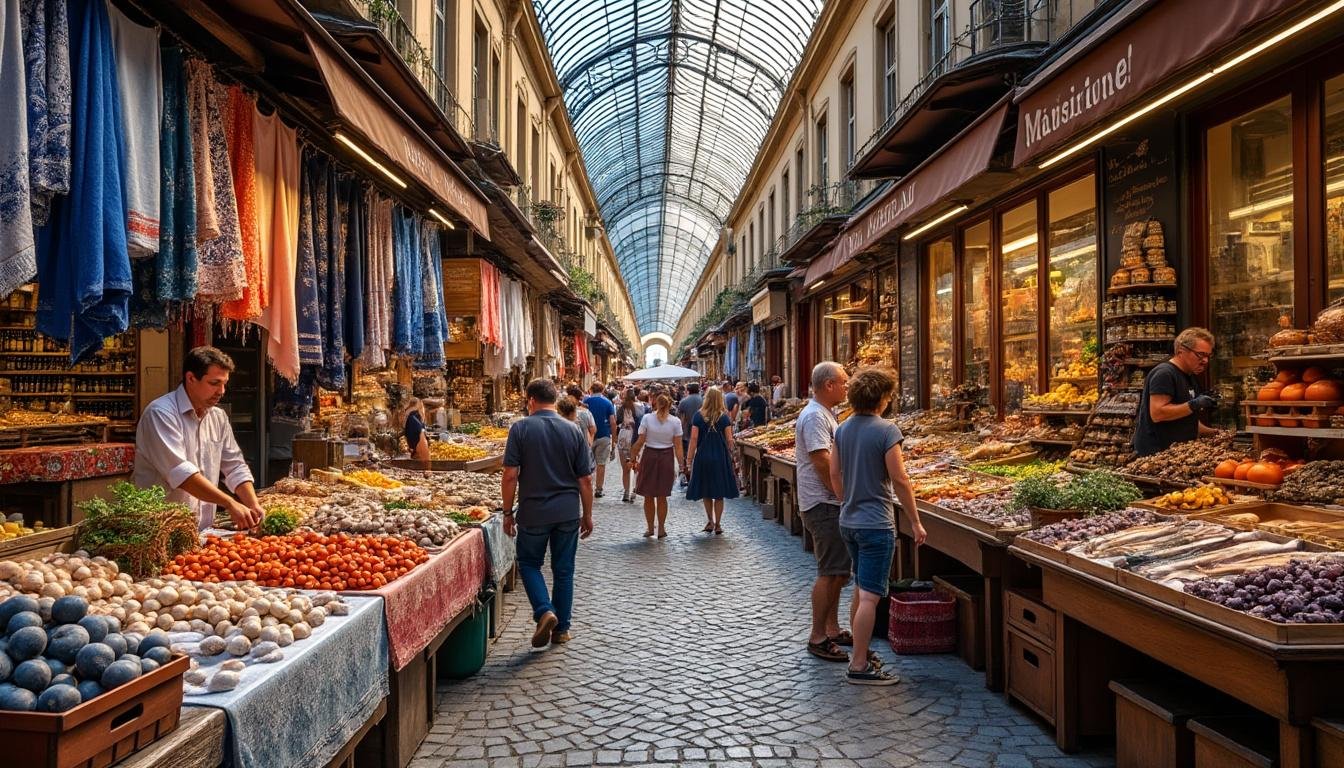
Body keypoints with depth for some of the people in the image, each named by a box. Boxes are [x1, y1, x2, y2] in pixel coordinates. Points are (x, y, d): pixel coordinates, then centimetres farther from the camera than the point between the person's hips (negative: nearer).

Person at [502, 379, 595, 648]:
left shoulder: (520, 428, -8)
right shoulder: (573, 431, -1)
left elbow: (510, 475, -11)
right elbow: (585, 479, 1)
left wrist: (508, 512, 0)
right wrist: (587, 515, 11)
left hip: (533, 512, -2)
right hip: (568, 512, 2)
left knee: (529, 563, 16)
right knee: (563, 570, 13)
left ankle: (544, 611, -5)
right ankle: (561, 629, 19)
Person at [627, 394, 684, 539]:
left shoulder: (647, 418, -7)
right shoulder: (675, 421, -6)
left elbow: (640, 441, -7)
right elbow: (678, 446, -6)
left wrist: (633, 457, 4)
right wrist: (681, 463, 1)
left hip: (649, 455, -1)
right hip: (667, 457, 1)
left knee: (648, 496, 12)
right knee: (662, 497, 11)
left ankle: (650, 528, 18)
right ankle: (661, 529, 16)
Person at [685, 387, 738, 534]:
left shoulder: (698, 416, -4)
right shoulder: (724, 417, -4)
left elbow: (694, 438, -8)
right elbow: (729, 440, -3)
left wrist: (690, 457, -1)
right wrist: (729, 455, 14)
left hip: (703, 457, 0)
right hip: (721, 457, 0)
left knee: (706, 492, 15)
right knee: (719, 494, 8)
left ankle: (710, 521, 17)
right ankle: (718, 524, 10)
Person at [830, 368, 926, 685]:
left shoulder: (842, 429, 5)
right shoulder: (887, 430, -15)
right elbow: (899, 480, -16)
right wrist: (915, 521, -7)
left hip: (848, 521, 8)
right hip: (876, 524, -8)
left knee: (863, 590, 21)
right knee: (870, 596, -3)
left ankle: (860, 651, 30)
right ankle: (859, 666, 1)